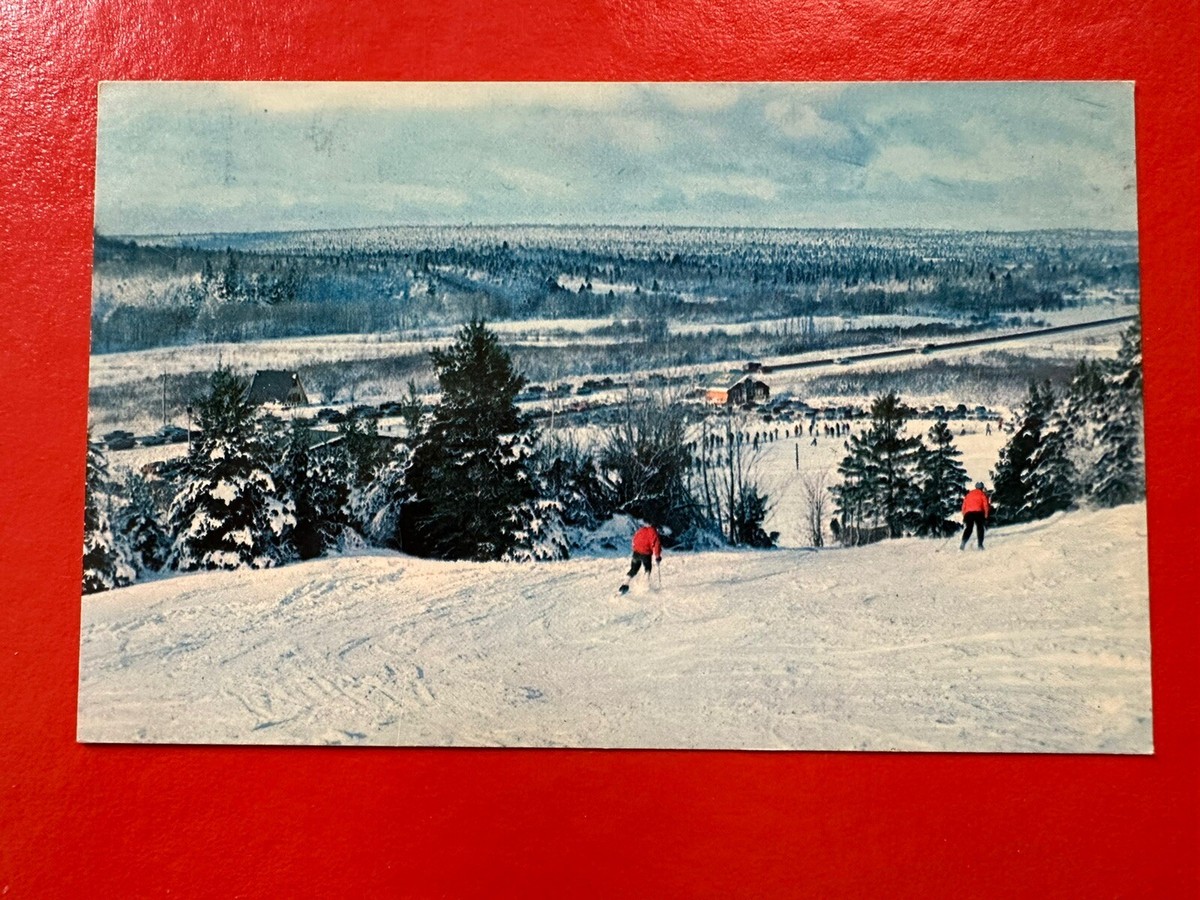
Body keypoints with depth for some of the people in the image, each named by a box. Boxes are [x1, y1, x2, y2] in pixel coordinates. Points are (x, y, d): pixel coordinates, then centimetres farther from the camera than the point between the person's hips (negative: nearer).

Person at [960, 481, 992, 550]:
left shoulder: (969, 494, 23)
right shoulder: (982, 494, 13)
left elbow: (964, 505, 19)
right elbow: (986, 505, 2)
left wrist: (964, 516, 20)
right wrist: (986, 515, 3)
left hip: (968, 513, 3)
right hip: (978, 512, -3)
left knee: (968, 528, 2)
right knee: (980, 528, 8)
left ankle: (963, 543, -19)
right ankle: (980, 545, -3)